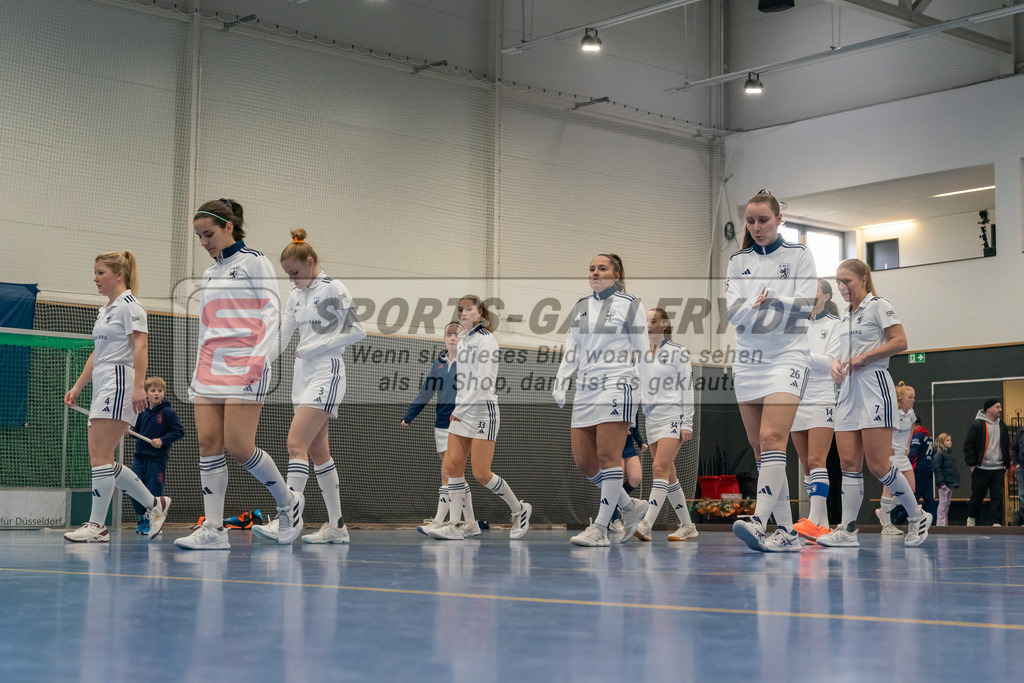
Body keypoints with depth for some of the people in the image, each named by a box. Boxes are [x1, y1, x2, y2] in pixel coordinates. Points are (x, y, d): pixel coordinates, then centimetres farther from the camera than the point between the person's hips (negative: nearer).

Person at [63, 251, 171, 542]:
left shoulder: (129, 305, -5)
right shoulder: (104, 310, 22)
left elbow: (141, 346, -15)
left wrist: (138, 386, -24)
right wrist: (77, 387, 21)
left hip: (119, 382, -10)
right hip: (102, 386, 10)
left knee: (100, 457, -11)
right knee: (102, 459, 6)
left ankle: (97, 526, -8)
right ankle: (154, 504, 16)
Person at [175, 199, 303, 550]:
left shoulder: (253, 262, 2)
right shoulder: (209, 274, 22)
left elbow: (271, 313, -4)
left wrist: (260, 358, -17)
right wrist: (197, 372, 18)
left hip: (245, 368, -6)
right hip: (210, 366, 7)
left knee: (238, 447, -12)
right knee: (208, 443, -5)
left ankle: (288, 502, 11)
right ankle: (213, 529, -5)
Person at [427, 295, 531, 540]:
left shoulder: (485, 340, -12)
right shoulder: (462, 339, 14)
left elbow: (482, 382, -19)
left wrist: (460, 409, -20)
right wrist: (458, 409, 19)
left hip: (483, 412, -8)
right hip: (461, 412, 8)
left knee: (481, 473, -8)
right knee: (452, 465, -2)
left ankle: (520, 510, 13)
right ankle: (455, 526, 0)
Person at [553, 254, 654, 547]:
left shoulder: (629, 304, 4)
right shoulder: (580, 308, 18)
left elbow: (643, 353, 3)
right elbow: (570, 352, 18)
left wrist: (648, 396, 0)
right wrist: (559, 387, 5)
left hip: (617, 386, -6)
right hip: (585, 388, 6)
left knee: (607, 457, -12)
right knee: (583, 462, 0)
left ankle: (600, 528, -8)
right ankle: (630, 506, 17)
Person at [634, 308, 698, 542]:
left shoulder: (678, 351, -2)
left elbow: (687, 389, -4)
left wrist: (687, 423, -10)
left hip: (673, 416, -7)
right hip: (652, 419, 7)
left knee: (660, 468, -18)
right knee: (668, 475, 7)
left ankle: (646, 526, -27)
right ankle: (687, 526, 15)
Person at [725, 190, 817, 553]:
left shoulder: (798, 255, 4)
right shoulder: (738, 261, 13)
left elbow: (804, 304, -7)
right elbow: (731, 309, 0)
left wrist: (766, 302, -16)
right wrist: (758, 307, -17)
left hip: (787, 356, -5)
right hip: (747, 359, 5)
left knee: (772, 439, -21)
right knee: (760, 450, 2)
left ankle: (758, 522, -32)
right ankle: (787, 532, 7)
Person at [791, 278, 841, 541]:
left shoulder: (834, 325, 1)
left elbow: (830, 362, -10)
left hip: (822, 399, -6)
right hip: (796, 399, 6)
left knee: (816, 461, -16)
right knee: (807, 465, 3)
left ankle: (814, 520, -24)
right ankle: (823, 525, 5)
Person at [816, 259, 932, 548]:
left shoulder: (878, 305, -1)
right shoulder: (845, 318, 21)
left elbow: (900, 341, -11)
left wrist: (864, 357, -12)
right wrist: (837, 364, 7)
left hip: (874, 387, -7)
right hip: (848, 391, 8)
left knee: (878, 465, -9)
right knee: (849, 462, -2)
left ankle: (917, 516, 7)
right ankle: (847, 529, -3)